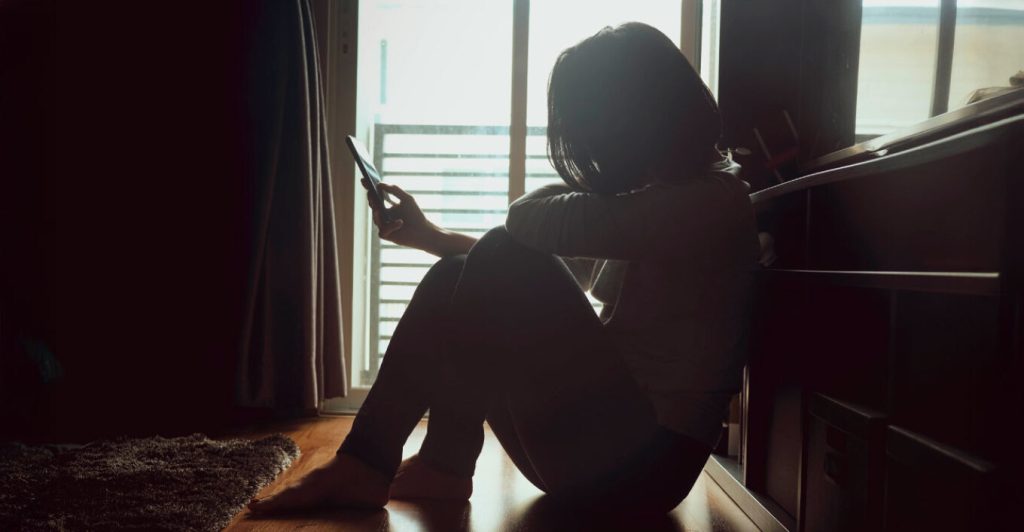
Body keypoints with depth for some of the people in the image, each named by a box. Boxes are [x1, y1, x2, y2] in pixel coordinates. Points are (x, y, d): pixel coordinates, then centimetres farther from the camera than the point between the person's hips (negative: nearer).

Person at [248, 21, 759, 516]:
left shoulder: (711, 200, -18)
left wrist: (576, 189, -2)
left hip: (643, 456, -8)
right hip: (610, 430, 8)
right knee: (453, 278, 0)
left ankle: (367, 466, -6)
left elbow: (528, 221, -26)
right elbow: (555, 266, 18)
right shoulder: (658, 199, 12)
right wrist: (427, 235, 16)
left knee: (501, 262, -20)